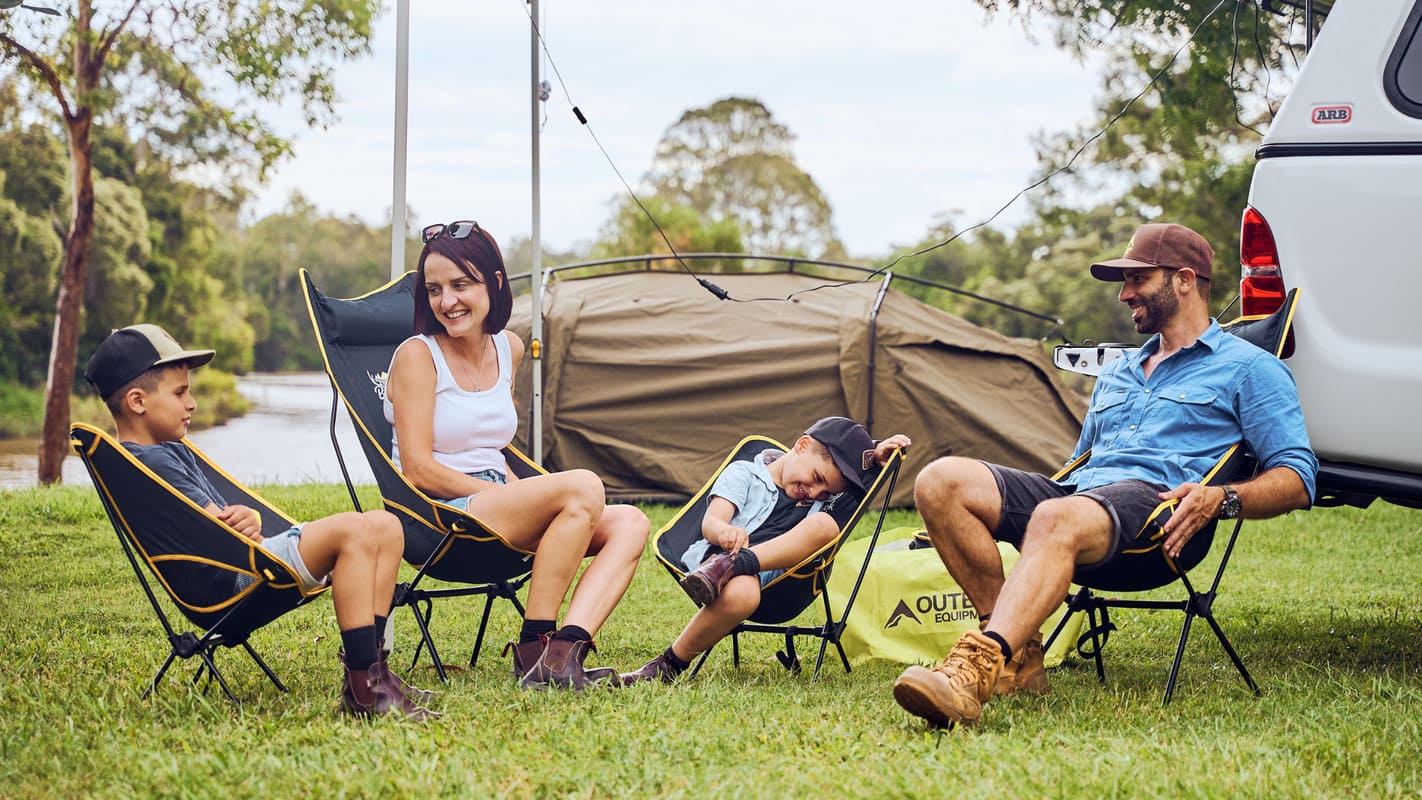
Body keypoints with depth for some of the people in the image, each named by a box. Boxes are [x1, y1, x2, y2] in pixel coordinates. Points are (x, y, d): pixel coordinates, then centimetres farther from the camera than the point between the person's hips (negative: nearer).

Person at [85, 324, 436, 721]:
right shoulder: (152, 461, -12)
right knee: (352, 531, -27)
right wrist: (246, 524, 5)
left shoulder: (174, 451, 23)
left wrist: (248, 520, -7)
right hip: (229, 580, -11)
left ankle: (368, 669, -4)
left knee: (385, 527, 3)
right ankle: (364, 690, -29)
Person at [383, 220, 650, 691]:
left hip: (498, 505, 7)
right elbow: (419, 469, -12)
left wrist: (521, 494, 4)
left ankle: (564, 651, -31)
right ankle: (534, 648, -24)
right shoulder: (417, 355, -7)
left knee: (629, 523, -13)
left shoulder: (507, 349, 13)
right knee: (581, 486, -29)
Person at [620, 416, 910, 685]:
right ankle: (668, 666, -29)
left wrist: (878, 458, 11)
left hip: (772, 576, 4)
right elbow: (710, 523, -2)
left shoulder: (821, 501, 30)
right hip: (719, 555, -4)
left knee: (825, 525, -22)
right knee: (741, 592, -42)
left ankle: (729, 567, -33)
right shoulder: (744, 473, 14)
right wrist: (725, 532, -25)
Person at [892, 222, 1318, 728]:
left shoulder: (1248, 368, 13)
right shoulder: (1117, 373, 35)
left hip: (1158, 507, -7)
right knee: (941, 482, -17)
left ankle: (974, 670, -60)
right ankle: (1017, 653, -20)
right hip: (1078, 493, 7)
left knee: (1058, 519, -42)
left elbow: (1297, 479, 4)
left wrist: (1223, 499, -16)